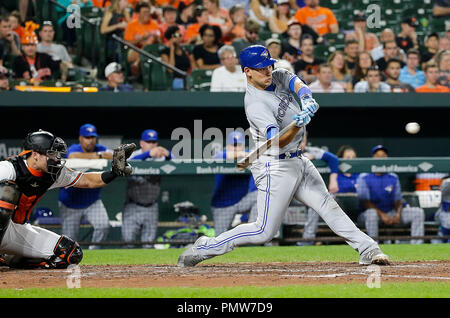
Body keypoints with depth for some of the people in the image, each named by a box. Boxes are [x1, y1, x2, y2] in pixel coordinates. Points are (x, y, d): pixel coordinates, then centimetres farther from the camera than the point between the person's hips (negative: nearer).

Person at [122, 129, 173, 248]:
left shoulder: (160, 158, -1)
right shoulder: (134, 155, -7)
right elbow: (131, 162, -31)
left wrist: (168, 155, -44)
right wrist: (149, 154, -48)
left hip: (151, 208, 2)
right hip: (133, 207, -2)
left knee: (149, 243, 7)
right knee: (128, 240, -7)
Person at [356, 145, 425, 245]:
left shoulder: (393, 178, 12)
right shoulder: (364, 178, -3)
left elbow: (398, 200, 9)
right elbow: (364, 202, -12)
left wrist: (398, 214, -13)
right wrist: (381, 214, -23)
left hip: (390, 213, 5)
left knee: (418, 212, -11)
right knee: (372, 213, -41)